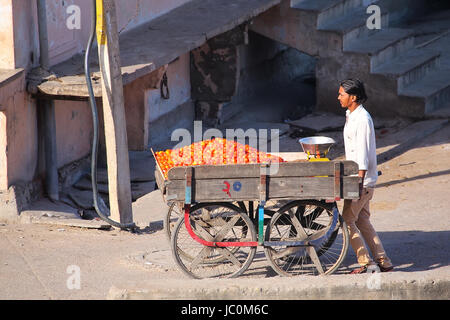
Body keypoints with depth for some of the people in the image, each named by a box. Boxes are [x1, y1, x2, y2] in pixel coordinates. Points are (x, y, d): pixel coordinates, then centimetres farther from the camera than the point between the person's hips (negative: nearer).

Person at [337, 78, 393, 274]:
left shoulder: (362, 119, -18)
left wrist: (359, 182, -23)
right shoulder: (351, 116, 12)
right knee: (362, 220, 12)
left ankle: (366, 263, -2)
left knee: (348, 219, -6)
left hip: (363, 180, -10)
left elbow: (362, 154, -21)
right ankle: (383, 262, 15)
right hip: (354, 177, 10)